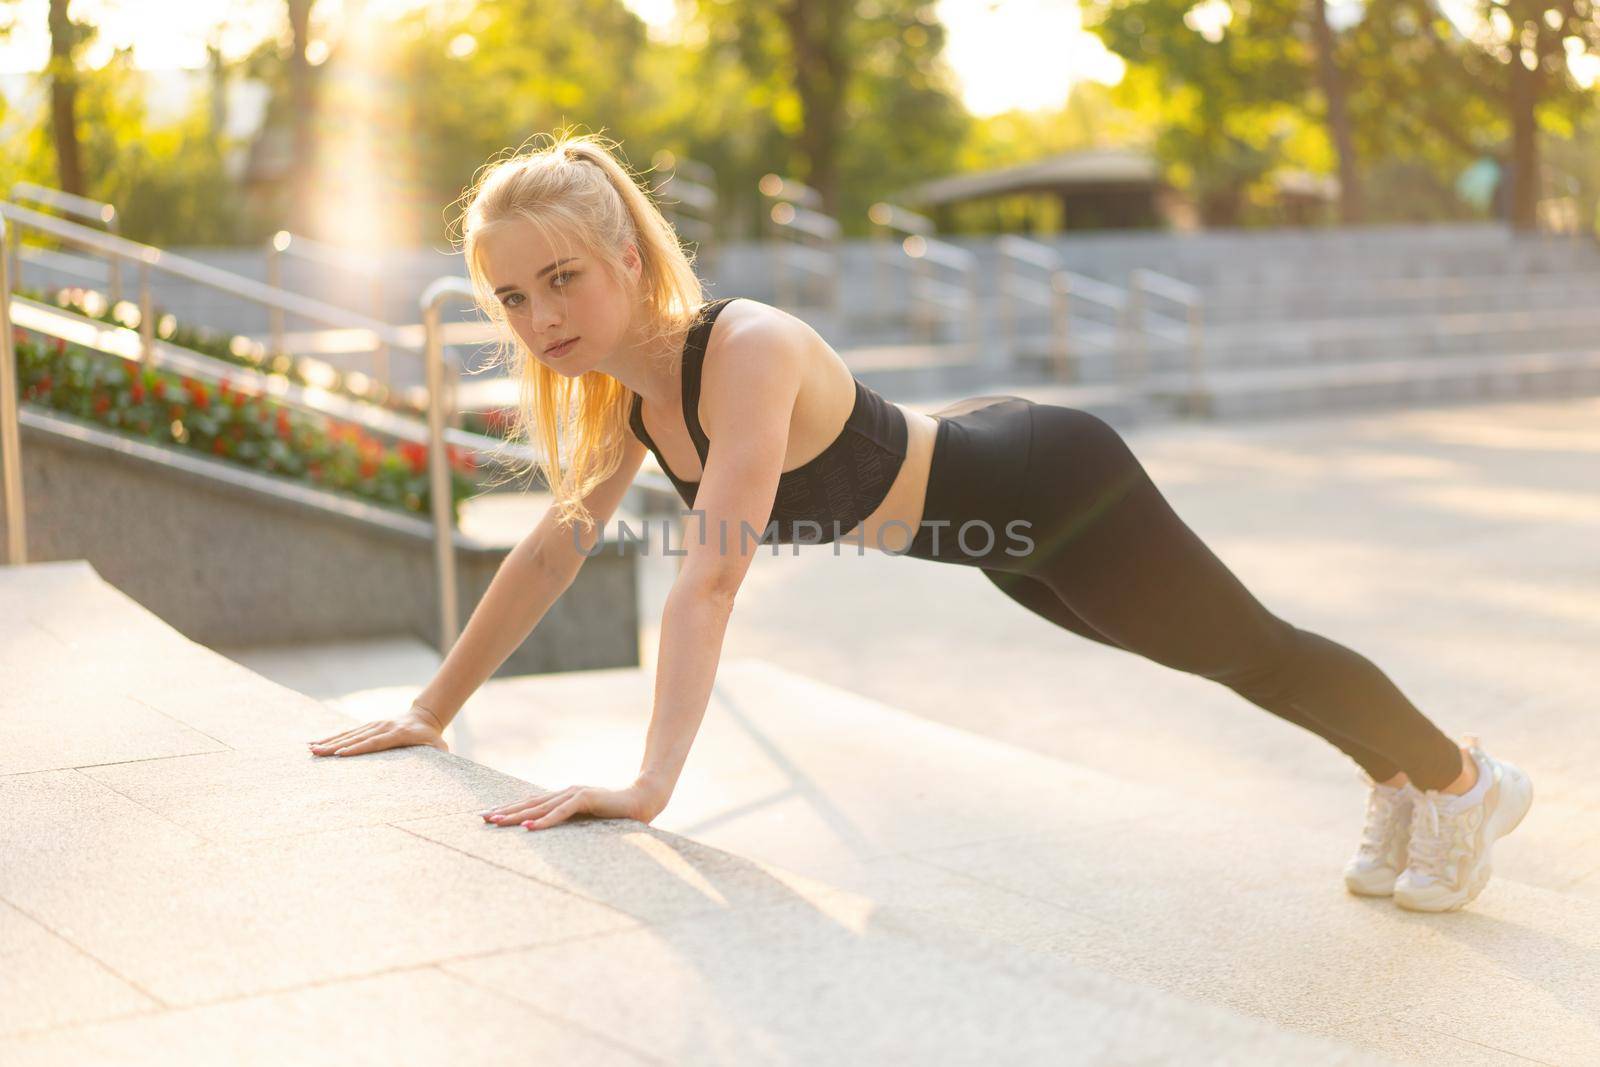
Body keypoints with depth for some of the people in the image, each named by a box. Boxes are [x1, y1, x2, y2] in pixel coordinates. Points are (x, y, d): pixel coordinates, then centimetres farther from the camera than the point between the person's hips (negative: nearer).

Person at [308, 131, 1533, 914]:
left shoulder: (748, 351, -36)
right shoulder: (626, 381, -10)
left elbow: (711, 578, -44)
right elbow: (556, 547, -1)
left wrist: (650, 784, -49)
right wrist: (430, 713, -2)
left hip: (1048, 487, -8)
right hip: (979, 486, 9)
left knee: (1253, 651, 13)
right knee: (1212, 659, 28)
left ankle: (1464, 777, 41)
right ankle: (1394, 784, 54)